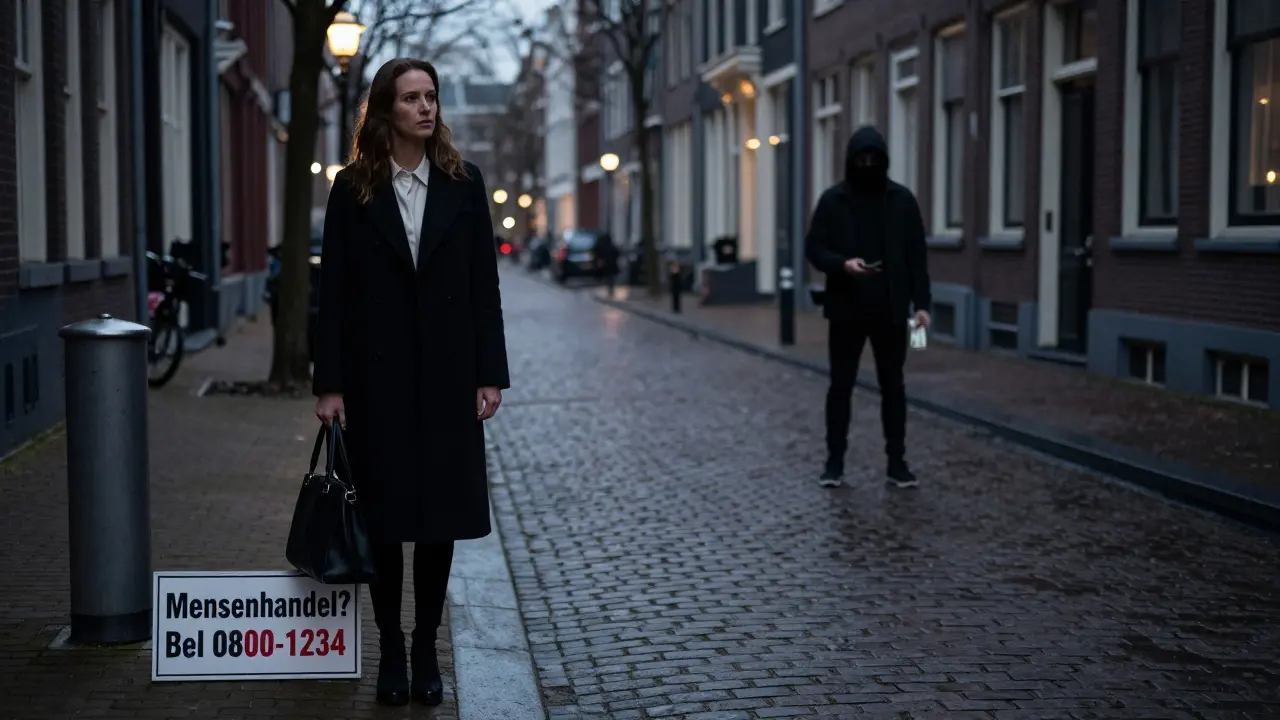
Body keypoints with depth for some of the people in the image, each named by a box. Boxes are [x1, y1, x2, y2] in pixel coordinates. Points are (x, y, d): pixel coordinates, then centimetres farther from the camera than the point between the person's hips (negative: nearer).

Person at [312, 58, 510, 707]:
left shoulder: (463, 184, 4)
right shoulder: (353, 190, 0)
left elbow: (484, 283, 3)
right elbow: (334, 289, -1)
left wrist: (491, 374, -2)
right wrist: (329, 383, -6)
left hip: (447, 373, 1)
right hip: (377, 374, -1)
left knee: (441, 514, 5)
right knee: (384, 514, 5)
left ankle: (426, 650, 17)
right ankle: (390, 651, 17)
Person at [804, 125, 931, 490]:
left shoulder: (902, 199, 3)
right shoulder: (833, 199, 0)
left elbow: (916, 255, 3)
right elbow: (814, 247, 1)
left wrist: (921, 303, -4)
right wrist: (842, 264, -19)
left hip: (890, 311, 1)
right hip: (846, 310, -1)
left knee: (893, 386, 6)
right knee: (841, 385, 5)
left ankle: (897, 461, 12)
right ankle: (834, 460, 13)